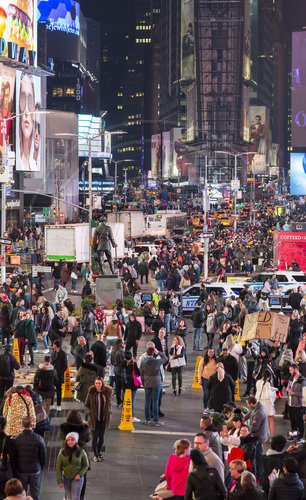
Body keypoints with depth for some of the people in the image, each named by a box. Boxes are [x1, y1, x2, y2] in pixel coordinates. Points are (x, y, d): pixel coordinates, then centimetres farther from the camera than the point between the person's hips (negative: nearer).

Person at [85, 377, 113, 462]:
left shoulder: (107, 393, -1)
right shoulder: (91, 393, -4)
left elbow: (109, 404, 12)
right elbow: (87, 405, 5)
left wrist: (109, 413, -1)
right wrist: (90, 413, -9)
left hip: (103, 419, 1)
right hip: (94, 419, -1)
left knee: (102, 438, 7)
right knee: (95, 437, 3)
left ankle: (99, 452, 31)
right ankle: (96, 455, 18)